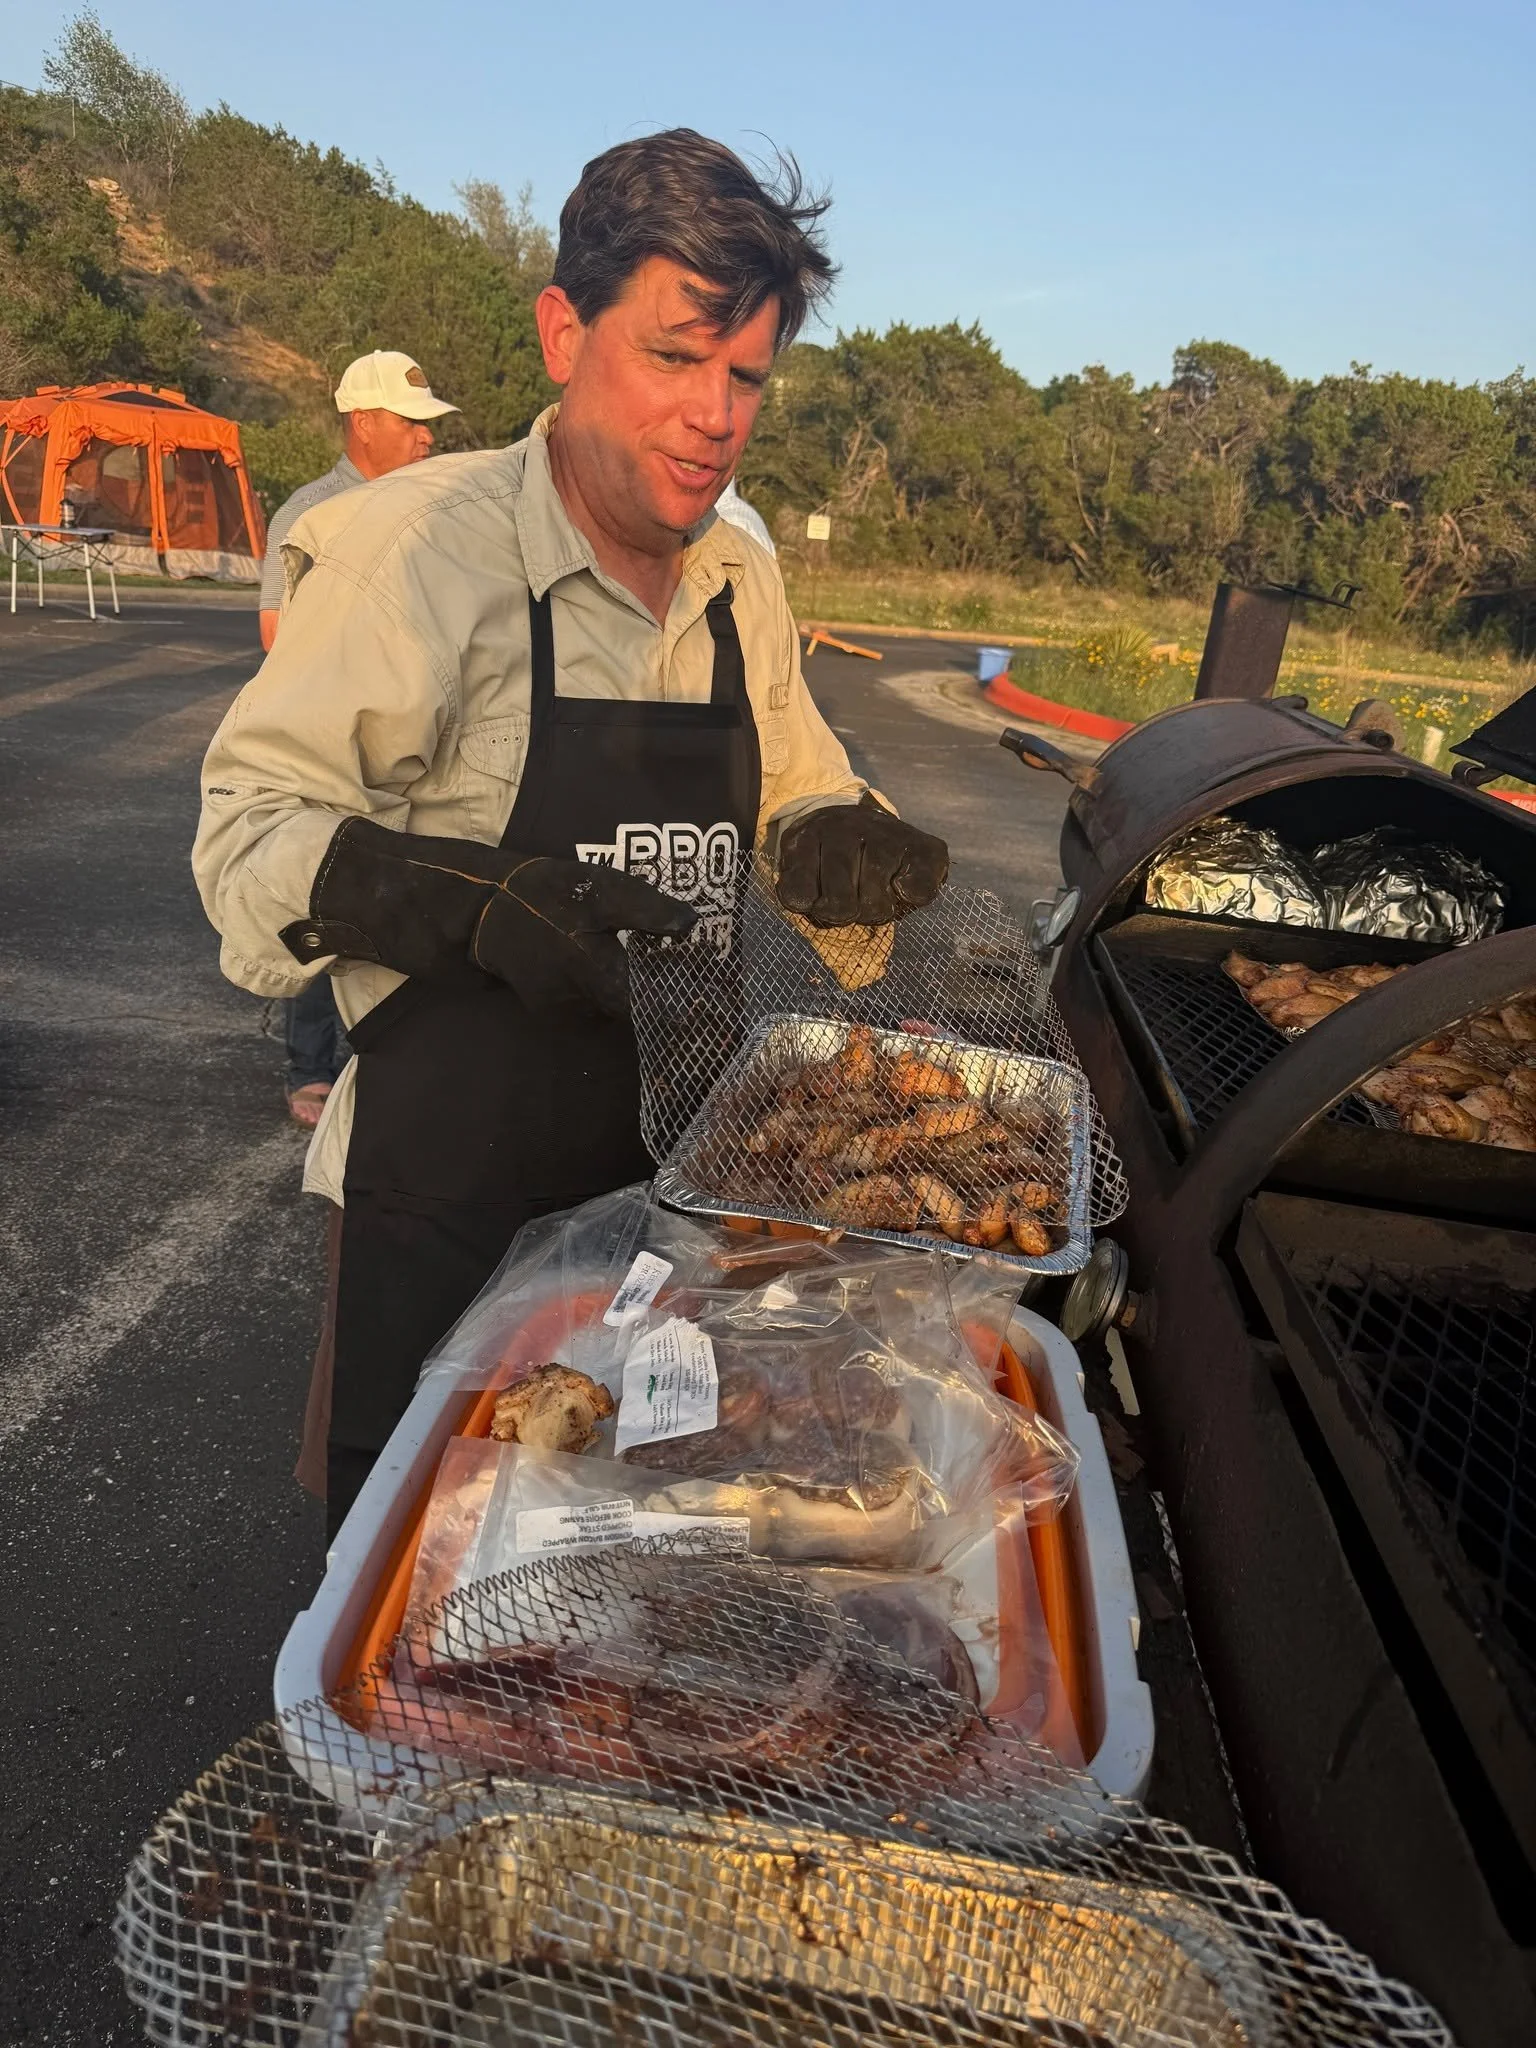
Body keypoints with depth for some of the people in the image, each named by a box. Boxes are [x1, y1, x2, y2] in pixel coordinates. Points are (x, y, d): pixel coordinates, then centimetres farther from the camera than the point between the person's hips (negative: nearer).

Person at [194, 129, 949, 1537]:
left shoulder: (742, 582, 5)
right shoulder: (417, 546, -14)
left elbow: (795, 789, 16)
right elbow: (250, 824, -14)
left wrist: (845, 844, -8)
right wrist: (473, 901, -30)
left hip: (682, 1150, 6)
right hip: (451, 1180, -5)